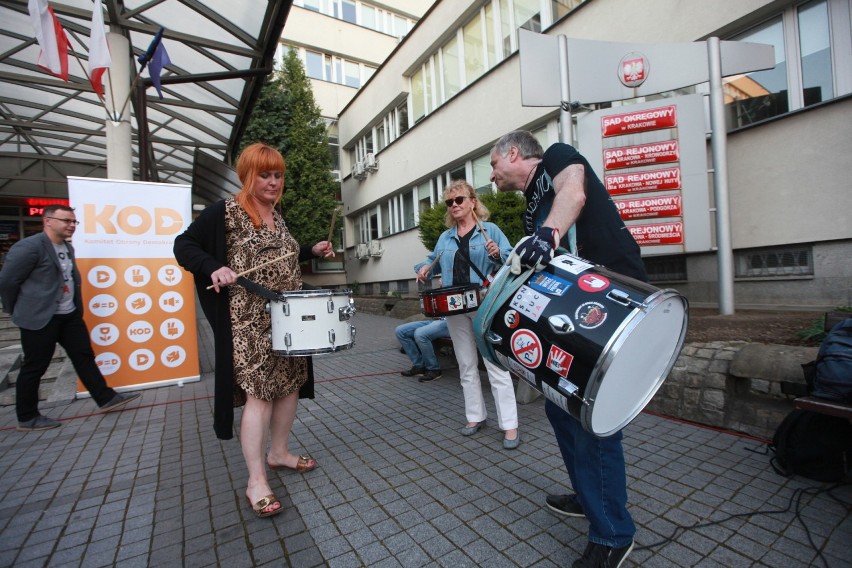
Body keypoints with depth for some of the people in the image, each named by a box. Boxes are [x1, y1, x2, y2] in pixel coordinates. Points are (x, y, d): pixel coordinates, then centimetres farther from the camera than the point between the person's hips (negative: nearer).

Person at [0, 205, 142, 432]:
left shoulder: (68, 248, 10)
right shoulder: (29, 247, -16)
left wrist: (77, 305, 16)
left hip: (70, 315, 8)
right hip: (40, 317, -7)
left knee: (84, 356, 9)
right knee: (34, 367, 4)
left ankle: (105, 399, 16)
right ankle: (27, 418, 19)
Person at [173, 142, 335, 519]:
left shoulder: (278, 215, 15)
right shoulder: (224, 212, -6)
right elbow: (183, 245, -5)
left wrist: (311, 251, 11)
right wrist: (214, 267, -21)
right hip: (250, 321, -7)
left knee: (291, 384, 12)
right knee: (260, 392, -7)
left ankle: (279, 453, 32)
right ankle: (256, 482, 8)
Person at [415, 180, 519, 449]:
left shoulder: (490, 230, 1)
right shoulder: (445, 237, 16)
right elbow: (434, 259, 24)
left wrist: (498, 254, -26)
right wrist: (425, 267, 3)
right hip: (455, 309, 5)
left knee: (495, 365, -3)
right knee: (466, 366, 13)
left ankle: (509, 425, 7)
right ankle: (475, 416, 28)